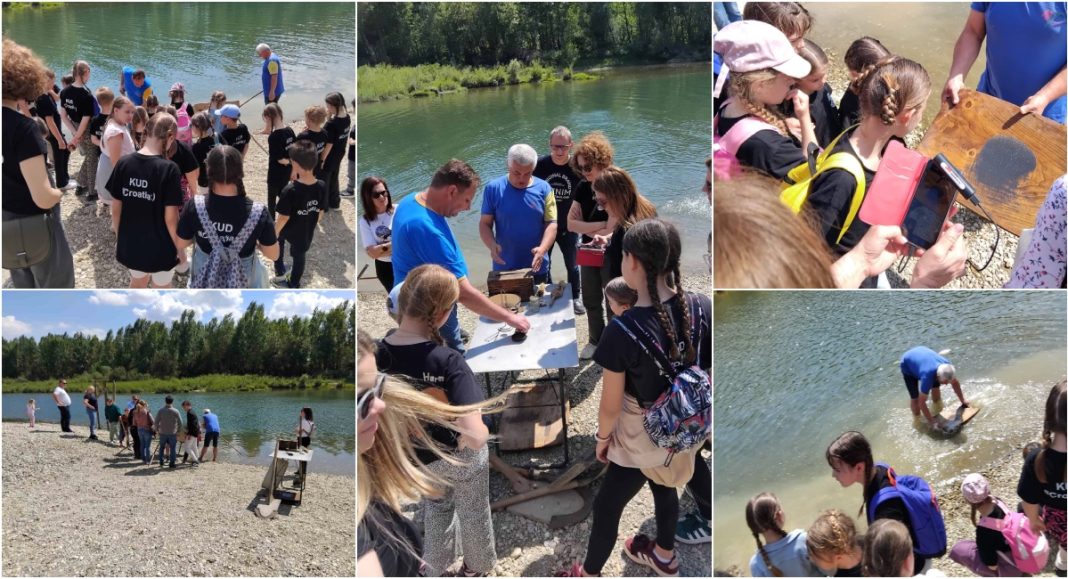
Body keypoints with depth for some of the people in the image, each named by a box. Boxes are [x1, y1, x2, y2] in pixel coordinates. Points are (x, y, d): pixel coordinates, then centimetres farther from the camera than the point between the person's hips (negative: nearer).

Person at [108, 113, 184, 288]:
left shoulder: (123, 164, -8)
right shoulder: (169, 169, -22)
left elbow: (115, 209, -1)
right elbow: (170, 218, -19)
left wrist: (121, 236, 16)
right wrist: (180, 248, -5)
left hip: (130, 244, 5)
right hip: (160, 247, -4)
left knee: (137, 282, 28)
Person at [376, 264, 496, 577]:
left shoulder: (377, 354, -26)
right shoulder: (447, 361, -38)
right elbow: (474, 437, -46)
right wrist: (483, 431, -24)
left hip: (416, 455, 3)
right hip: (460, 456, -3)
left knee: (436, 505, 35)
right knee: (473, 512, 29)